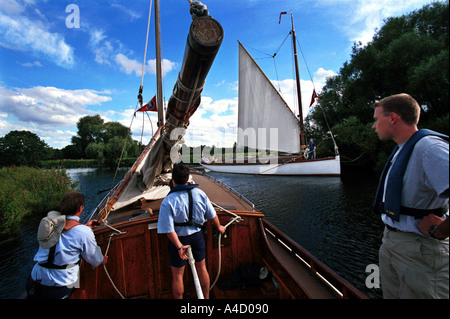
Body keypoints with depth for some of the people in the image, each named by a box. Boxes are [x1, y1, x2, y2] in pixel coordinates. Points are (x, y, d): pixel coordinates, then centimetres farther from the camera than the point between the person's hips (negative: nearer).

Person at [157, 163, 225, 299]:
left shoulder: (168, 202, -22)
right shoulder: (200, 194, -12)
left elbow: (169, 230, -23)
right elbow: (212, 215, -1)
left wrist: (179, 247, -17)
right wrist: (219, 227, 15)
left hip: (179, 239, -4)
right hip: (197, 235, 4)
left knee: (177, 275, 16)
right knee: (202, 268, 23)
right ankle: (206, 297, 42)